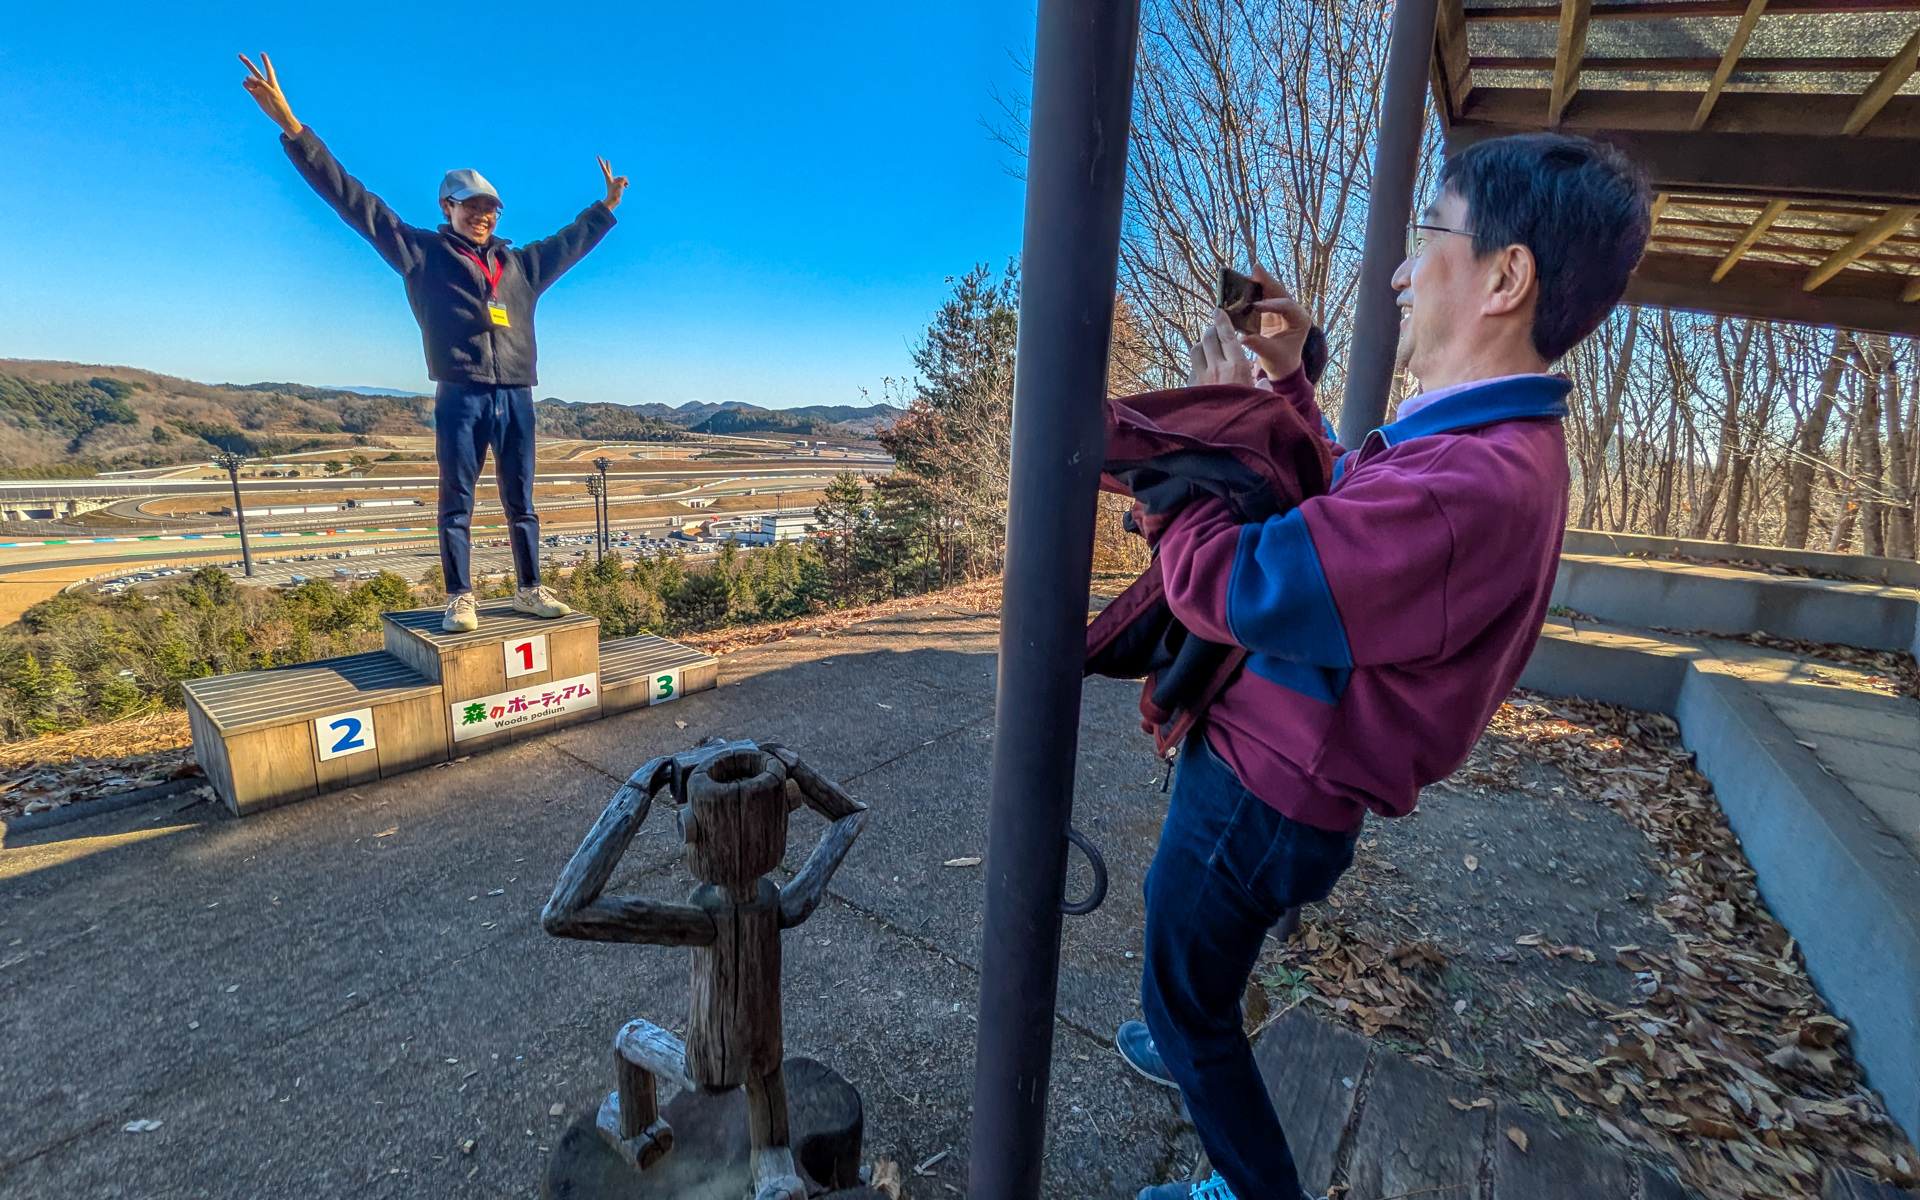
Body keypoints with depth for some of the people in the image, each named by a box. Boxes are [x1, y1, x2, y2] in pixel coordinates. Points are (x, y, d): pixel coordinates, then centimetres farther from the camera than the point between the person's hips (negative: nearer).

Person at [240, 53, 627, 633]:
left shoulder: (520, 264, 21)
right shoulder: (422, 252, 10)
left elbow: (569, 241, 33)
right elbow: (355, 202, 5)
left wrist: (606, 206, 37)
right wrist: (291, 126, -2)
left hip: (516, 396, 4)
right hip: (459, 396, -3)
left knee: (521, 501, 6)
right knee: (457, 502, -2)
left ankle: (531, 589, 11)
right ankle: (460, 598, 2)